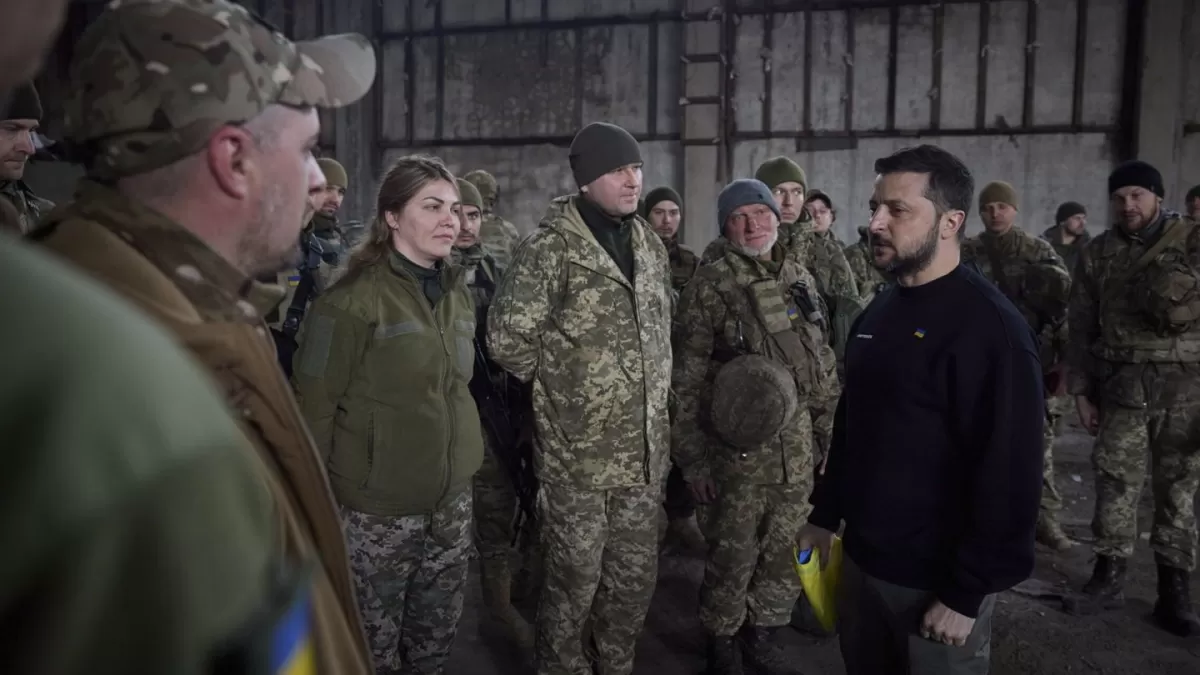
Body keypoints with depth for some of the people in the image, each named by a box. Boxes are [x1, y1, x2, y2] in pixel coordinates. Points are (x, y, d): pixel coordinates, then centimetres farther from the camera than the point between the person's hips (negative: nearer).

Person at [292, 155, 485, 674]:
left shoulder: (457, 291, 5)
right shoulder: (353, 300, -15)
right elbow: (314, 407, -13)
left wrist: (464, 467, 14)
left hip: (451, 504, 6)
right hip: (376, 512, -6)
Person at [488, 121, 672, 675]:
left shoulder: (651, 245, 9)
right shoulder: (551, 247, -14)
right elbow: (508, 338, -17)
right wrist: (561, 381, -4)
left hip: (645, 449, 6)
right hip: (578, 452, -6)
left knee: (636, 577, 17)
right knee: (575, 582, 9)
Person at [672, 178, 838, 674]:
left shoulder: (801, 279, 7)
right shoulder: (709, 288, -9)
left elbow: (822, 357, 16)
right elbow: (686, 381, -9)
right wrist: (693, 457, -11)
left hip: (798, 444, 5)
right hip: (740, 448, -5)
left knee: (784, 551, 16)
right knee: (733, 555, 8)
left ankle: (762, 631, 37)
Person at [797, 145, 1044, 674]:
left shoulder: (989, 326, -18)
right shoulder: (880, 309, 7)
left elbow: (1008, 474, -20)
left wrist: (966, 594, -18)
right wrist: (824, 515, 14)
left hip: (936, 579, -7)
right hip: (861, 557, 7)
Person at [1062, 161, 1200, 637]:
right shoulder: (1097, 253, 6)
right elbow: (1081, 326, 8)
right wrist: (1081, 390, 4)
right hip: (1121, 386, 2)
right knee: (1115, 482, 5)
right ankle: (1109, 576, 18)